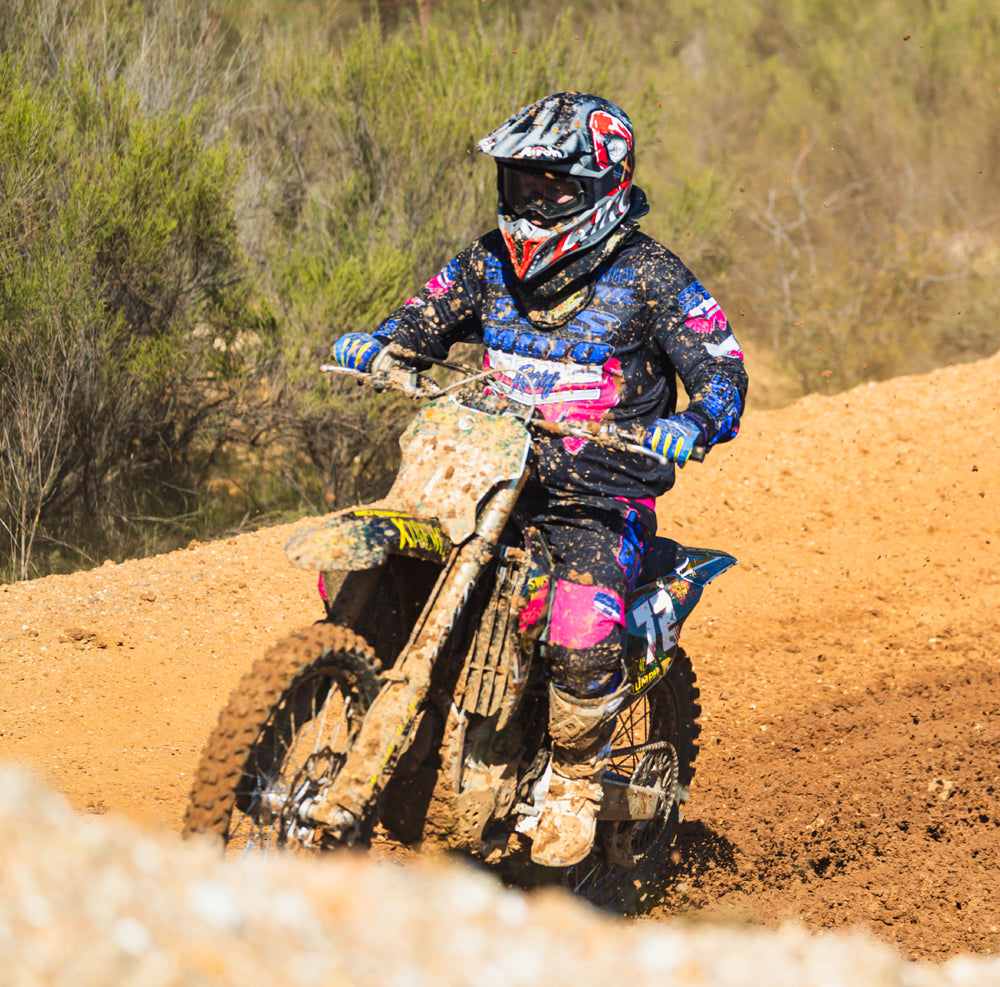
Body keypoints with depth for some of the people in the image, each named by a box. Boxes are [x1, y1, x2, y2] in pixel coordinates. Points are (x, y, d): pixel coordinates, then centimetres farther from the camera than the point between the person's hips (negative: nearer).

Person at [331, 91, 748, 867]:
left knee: (582, 641, -32)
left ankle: (576, 782, -4)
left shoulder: (647, 277, -6)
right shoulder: (493, 261, 9)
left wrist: (694, 422, -32)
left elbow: (722, 369, -9)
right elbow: (428, 320, 11)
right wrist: (376, 346, -13)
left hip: (601, 493, -5)